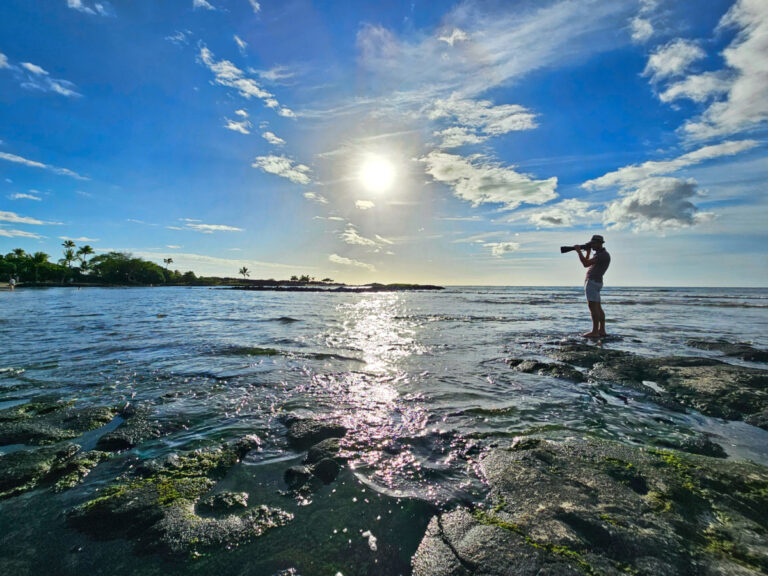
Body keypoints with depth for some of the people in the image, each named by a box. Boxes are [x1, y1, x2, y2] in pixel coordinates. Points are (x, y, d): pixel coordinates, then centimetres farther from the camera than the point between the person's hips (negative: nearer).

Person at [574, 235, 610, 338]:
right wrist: (588, 251, 15)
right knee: (598, 307, 11)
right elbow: (588, 264, 26)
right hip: (594, 282, 10)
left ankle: (595, 332, -13)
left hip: (592, 282, -10)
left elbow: (586, 264, -20)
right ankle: (602, 331, 15)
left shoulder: (603, 254, -12)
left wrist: (579, 251, -11)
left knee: (593, 307, -12)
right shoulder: (599, 254, 20)